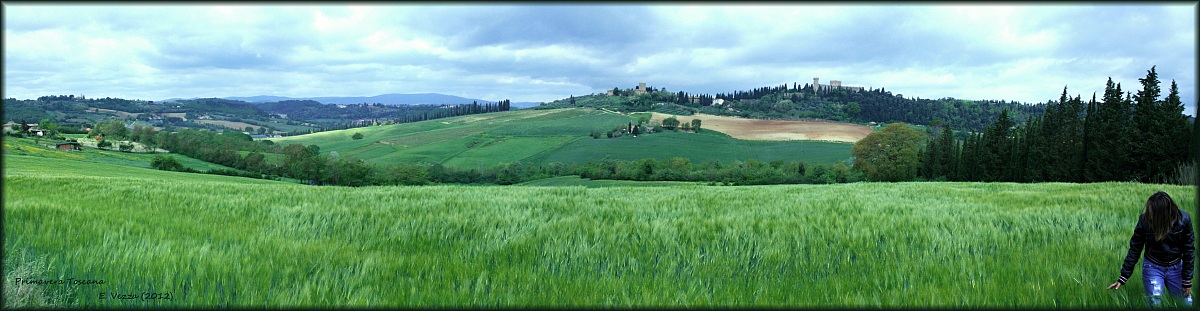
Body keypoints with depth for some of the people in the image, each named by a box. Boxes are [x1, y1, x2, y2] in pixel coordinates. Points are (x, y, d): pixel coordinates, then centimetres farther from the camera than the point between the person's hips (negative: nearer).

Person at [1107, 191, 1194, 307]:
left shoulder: (1184, 219, -15)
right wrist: (1123, 278, -10)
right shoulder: (1145, 219, -17)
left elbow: (1189, 250, -6)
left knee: (1187, 304, 7)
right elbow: (1134, 249, -9)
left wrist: (1187, 281, -4)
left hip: (1176, 267, 2)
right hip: (1153, 267, -1)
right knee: (1156, 304, -10)